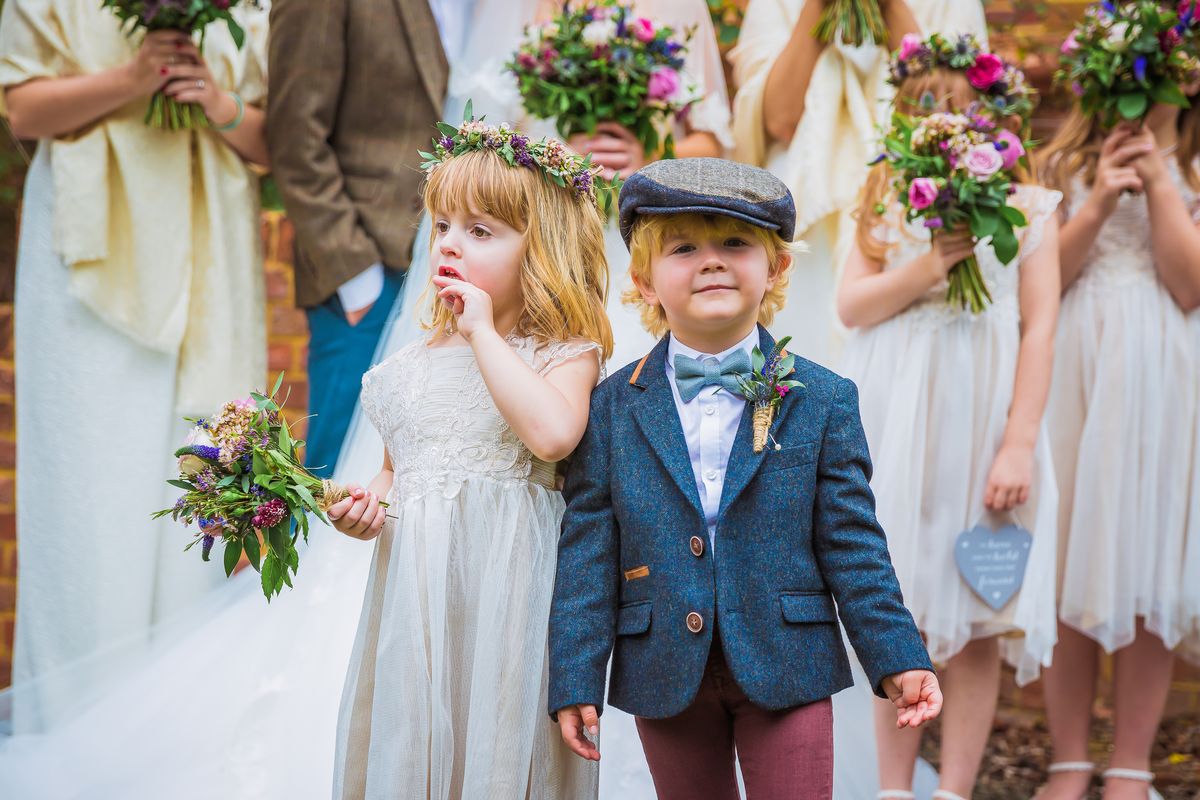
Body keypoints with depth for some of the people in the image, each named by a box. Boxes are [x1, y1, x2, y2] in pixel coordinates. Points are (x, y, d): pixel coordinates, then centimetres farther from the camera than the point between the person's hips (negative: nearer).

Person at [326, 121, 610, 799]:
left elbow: (552, 434, -26)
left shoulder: (565, 354, -5)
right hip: (416, 593, 5)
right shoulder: (415, 366, 12)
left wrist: (482, 331, -18)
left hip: (509, 589, -5)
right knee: (409, 745, 9)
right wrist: (368, 503, -1)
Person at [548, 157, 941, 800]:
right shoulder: (612, 408, 0)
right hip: (664, 675, 1)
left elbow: (853, 545, 0)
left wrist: (898, 661, -4)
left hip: (785, 672, -1)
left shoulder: (822, 401, -1)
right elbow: (586, 553, -1)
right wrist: (575, 680, -5)